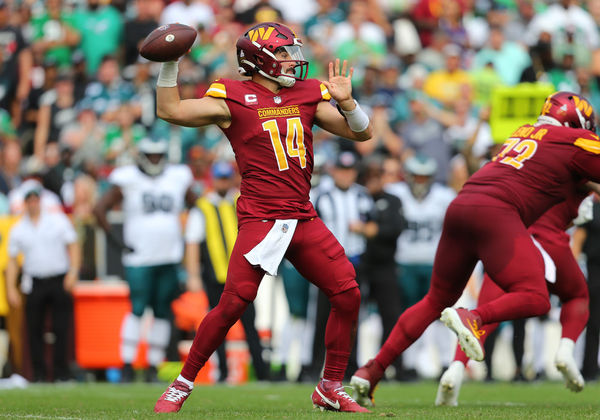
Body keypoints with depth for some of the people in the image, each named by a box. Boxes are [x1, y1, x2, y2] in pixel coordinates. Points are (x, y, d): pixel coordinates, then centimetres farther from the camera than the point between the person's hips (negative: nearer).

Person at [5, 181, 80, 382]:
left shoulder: (58, 220, 5)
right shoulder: (18, 229, 9)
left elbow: (73, 246, 5)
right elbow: (12, 260, 11)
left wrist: (73, 272, -9)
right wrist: (11, 288, 2)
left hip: (59, 282, -2)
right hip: (34, 281, 2)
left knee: (61, 328, -6)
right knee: (34, 329, -1)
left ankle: (61, 373, -2)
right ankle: (39, 374, 6)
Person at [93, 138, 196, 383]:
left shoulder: (177, 179, 8)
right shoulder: (128, 181, -4)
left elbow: (195, 206, 22)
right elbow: (99, 209, -4)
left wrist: (190, 238, 12)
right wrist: (115, 241, -7)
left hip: (169, 259, 4)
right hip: (139, 259, -4)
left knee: (163, 313, 4)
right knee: (137, 309, -13)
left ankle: (153, 369, 10)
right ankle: (127, 367, -10)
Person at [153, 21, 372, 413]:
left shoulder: (308, 95, 12)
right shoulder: (233, 99, -1)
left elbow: (362, 132, 13)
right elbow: (170, 110, -5)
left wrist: (346, 101, -5)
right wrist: (171, 64, -12)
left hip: (304, 219, 5)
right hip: (260, 219, -5)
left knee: (348, 295, -1)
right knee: (233, 303, -15)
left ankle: (331, 388, 13)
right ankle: (183, 385, 1)